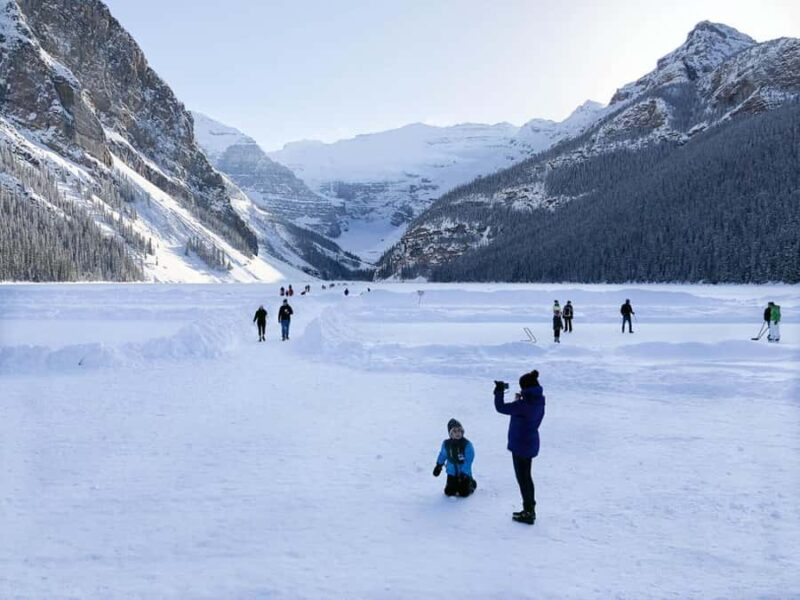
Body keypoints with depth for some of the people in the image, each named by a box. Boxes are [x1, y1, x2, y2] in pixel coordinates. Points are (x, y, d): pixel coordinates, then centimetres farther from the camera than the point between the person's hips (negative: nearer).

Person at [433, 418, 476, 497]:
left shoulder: (467, 444, -17)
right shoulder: (446, 444, -6)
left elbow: (468, 461, -17)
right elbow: (442, 455, 13)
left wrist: (463, 473, -21)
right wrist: (439, 466, 18)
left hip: (464, 474, -3)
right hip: (452, 473, 3)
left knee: (464, 493, -7)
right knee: (448, 492, -1)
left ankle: (472, 483, 25)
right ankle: (456, 485, 31)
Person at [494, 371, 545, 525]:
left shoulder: (524, 405, -26)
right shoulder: (539, 402, 0)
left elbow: (501, 408, -23)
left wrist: (499, 391, -11)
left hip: (521, 446, -9)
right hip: (530, 444, 9)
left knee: (523, 478, 4)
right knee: (526, 477, 21)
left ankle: (528, 513, 13)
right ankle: (530, 509, 33)